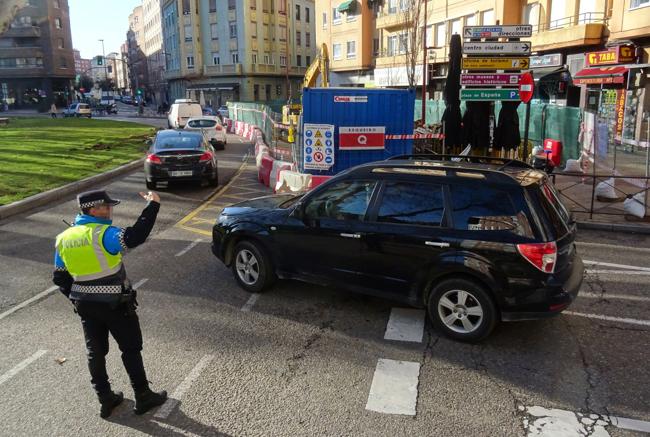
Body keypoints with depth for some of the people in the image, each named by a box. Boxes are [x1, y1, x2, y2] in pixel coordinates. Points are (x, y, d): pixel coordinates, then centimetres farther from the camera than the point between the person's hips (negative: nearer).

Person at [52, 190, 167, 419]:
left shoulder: (63, 238, 1)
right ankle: (143, 398, 19)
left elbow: (59, 278, 7)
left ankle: (105, 400, 28)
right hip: (116, 304, -6)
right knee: (131, 349, 9)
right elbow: (135, 236, -37)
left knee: (95, 352, 17)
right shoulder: (102, 234, -22)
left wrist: (78, 299, 18)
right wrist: (152, 205, -30)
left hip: (86, 306, 6)